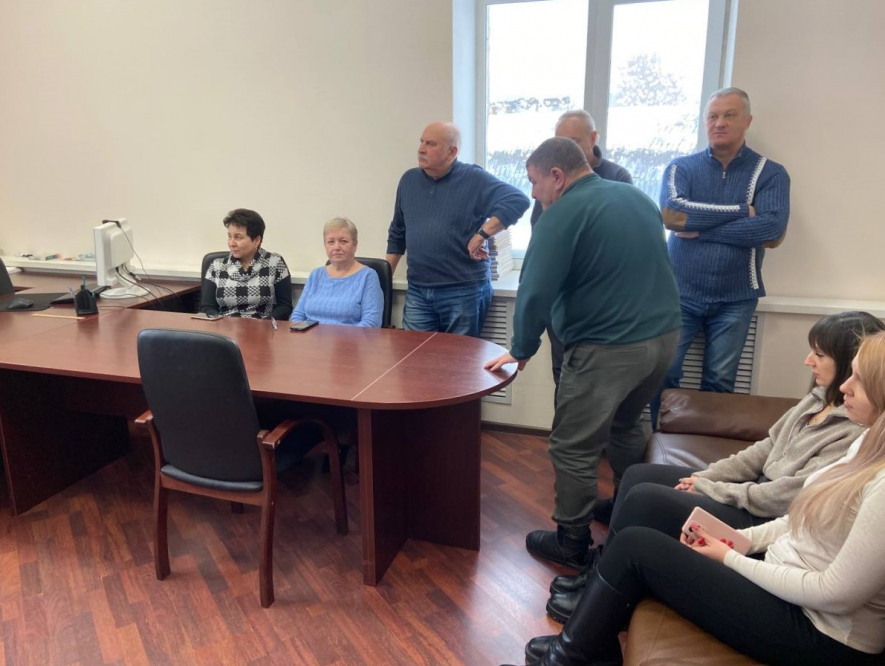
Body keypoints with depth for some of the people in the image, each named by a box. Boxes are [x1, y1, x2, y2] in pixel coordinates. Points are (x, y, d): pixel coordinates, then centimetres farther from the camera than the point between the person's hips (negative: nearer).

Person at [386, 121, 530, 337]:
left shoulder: (474, 179, -7)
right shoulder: (409, 180, 9)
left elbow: (518, 201, -19)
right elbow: (397, 234, 18)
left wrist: (481, 235, -22)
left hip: (464, 293, -4)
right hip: (417, 291, 5)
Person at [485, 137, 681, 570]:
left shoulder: (564, 213, -12)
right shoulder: (639, 198, 13)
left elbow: (535, 290, -17)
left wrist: (521, 350, -5)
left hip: (608, 347, -9)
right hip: (664, 336, 9)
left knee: (573, 448, 5)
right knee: (625, 426, 28)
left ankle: (572, 543, 16)